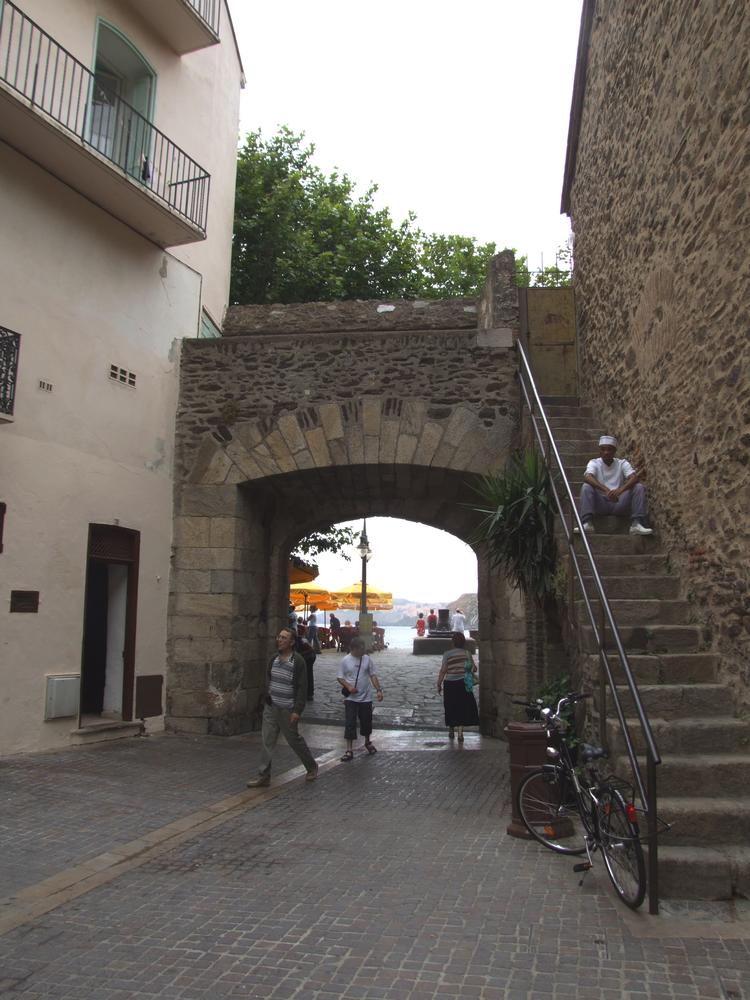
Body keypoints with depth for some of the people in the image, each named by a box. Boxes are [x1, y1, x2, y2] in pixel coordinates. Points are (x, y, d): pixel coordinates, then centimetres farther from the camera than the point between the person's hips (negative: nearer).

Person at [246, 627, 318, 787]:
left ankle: (312, 767, 28)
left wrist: (297, 711, -18)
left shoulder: (298, 661, -13)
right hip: (271, 707, 6)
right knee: (267, 741, 2)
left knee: (295, 740, 7)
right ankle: (263, 775, 8)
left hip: (287, 710, -6)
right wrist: (267, 694, 8)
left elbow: (302, 688, -15)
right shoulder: (274, 659, 7)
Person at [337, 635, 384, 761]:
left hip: (366, 697, 2)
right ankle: (349, 750, 2)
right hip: (351, 698, -2)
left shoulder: (367, 659, -3)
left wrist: (379, 690, -6)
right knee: (349, 723, -5)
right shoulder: (345, 660, -8)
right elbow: (339, 677, -2)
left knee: (367, 721, 14)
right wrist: (348, 686, -18)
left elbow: (373, 675, 2)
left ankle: (368, 742, 39)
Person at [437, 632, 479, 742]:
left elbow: (443, 670, -9)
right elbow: (474, 669, 6)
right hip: (463, 684, 1)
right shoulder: (467, 654, -1)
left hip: (450, 684, -1)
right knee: (463, 708, 6)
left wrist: (439, 684, 0)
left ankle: (451, 731, 25)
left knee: (450, 708, 13)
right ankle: (460, 733, -1)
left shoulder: (447, 654, -8)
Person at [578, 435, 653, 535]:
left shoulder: (622, 463, 6)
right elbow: (587, 477, -20)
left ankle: (636, 524, -28)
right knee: (586, 487, -26)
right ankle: (587, 523, -36)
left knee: (639, 487, -18)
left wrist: (620, 490, -35)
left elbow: (634, 478, -14)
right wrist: (606, 490, -37)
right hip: (600, 503, -1)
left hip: (619, 503, 1)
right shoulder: (594, 463, 3)